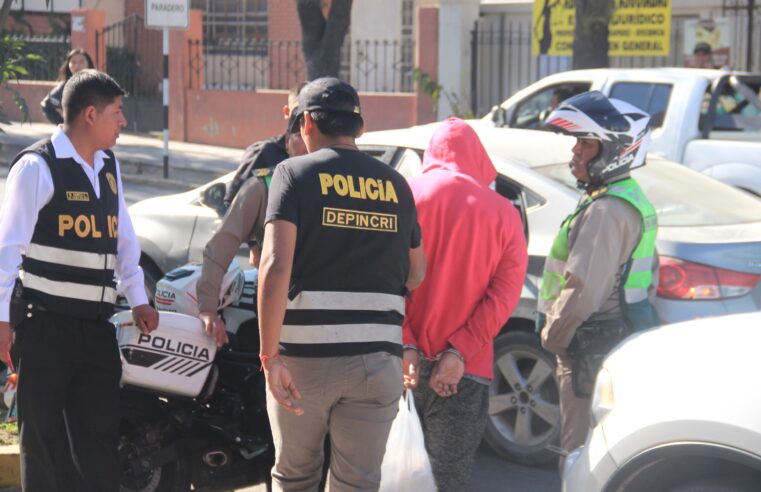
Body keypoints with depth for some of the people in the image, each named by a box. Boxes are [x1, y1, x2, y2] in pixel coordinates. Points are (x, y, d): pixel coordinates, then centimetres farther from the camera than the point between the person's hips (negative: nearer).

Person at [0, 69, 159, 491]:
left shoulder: (109, 166, 14)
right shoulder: (38, 166, -9)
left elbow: (124, 237, 19)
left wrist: (137, 299, 13)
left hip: (96, 325, 7)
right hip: (45, 324, -7)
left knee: (100, 438, 8)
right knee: (42, 434, 3)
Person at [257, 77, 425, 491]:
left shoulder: (296, 173, -3)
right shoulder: (394, 184, 9)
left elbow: (276, 267, -16)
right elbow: (416, 275, 17)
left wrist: (269, 356, -15)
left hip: (304, 356, -2)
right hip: (378, 359, 3)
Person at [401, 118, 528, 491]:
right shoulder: (503, 213, 4)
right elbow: (505, 293, -5)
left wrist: (405, 345, -9)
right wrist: (459, 352, -9)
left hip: (405, 361, 1)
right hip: (464, 371, 0)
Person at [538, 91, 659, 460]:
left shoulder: (606, 211, -21)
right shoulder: (633, 201, 13)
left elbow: (582, 289, -26)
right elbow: (647, 277, 22)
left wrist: (552, 336, -11)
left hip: (595, 349, -11)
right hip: (624, 342, 11)